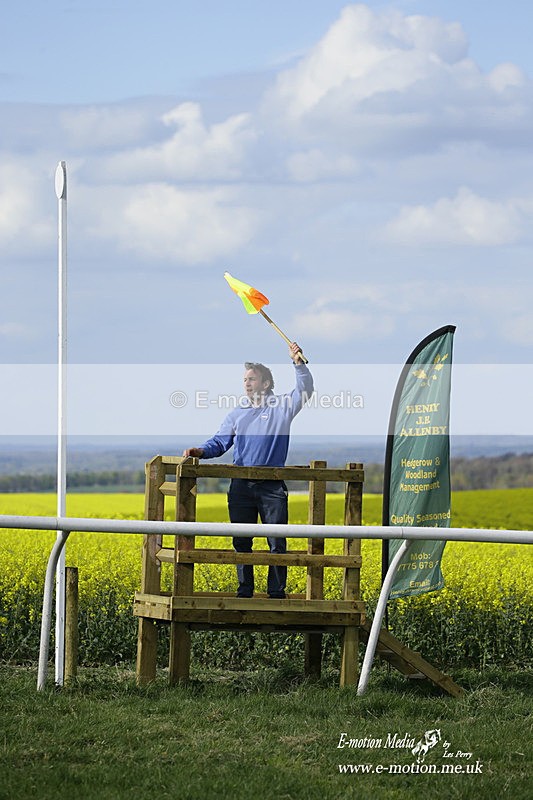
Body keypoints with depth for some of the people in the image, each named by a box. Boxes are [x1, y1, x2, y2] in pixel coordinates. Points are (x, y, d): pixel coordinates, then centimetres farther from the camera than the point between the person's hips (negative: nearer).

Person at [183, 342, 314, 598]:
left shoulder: (281, 406, 6)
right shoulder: (237, 413, 17)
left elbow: (305, 390, -7)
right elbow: (220, 442, 12)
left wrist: (298, 363, -20)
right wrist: (200, 451, -7)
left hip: (272, 487, -4)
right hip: (241, 485, 4)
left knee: (277, 542, -3)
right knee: (241, 542, 5)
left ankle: (277, 592, 1)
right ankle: (244, 592, 12)